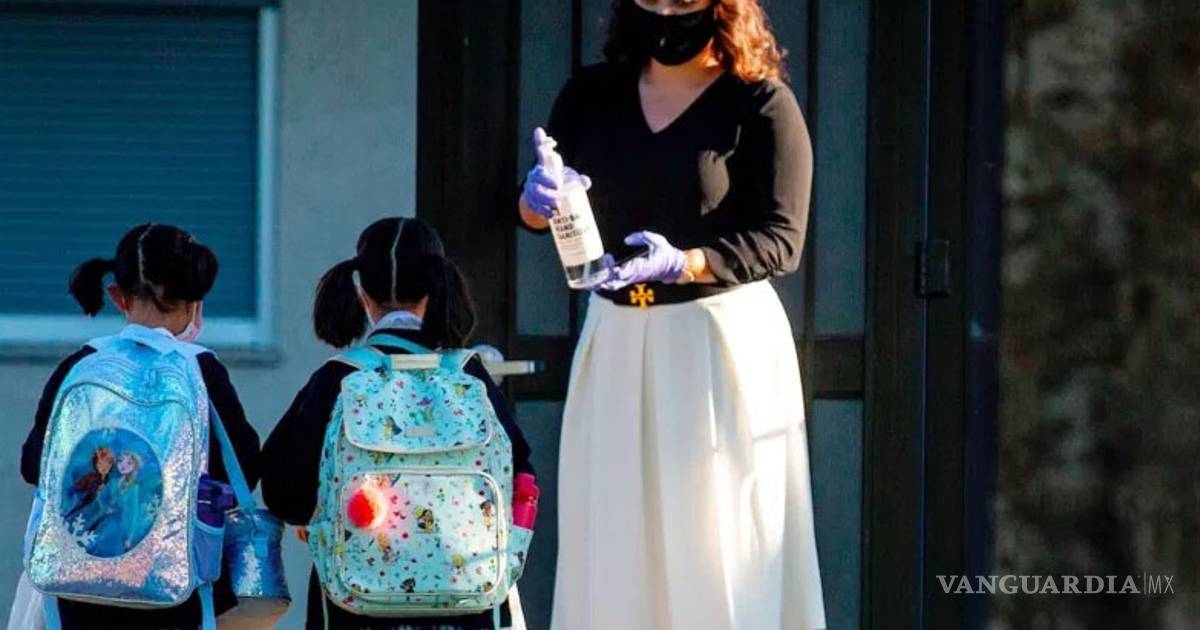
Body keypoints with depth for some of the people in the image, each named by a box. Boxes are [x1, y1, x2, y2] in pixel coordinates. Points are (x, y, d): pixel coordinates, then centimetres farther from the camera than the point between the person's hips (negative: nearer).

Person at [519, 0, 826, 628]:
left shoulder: (761, 104, -5)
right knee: (613, 544, 3)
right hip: (616, 340, 4)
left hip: (722, 340, -4)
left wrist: (681, 263, -25)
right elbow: (531, 209, 6)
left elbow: (780, 240, -9)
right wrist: (538, 199, -18)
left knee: (717, 545, -4)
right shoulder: (592, 95, 8)